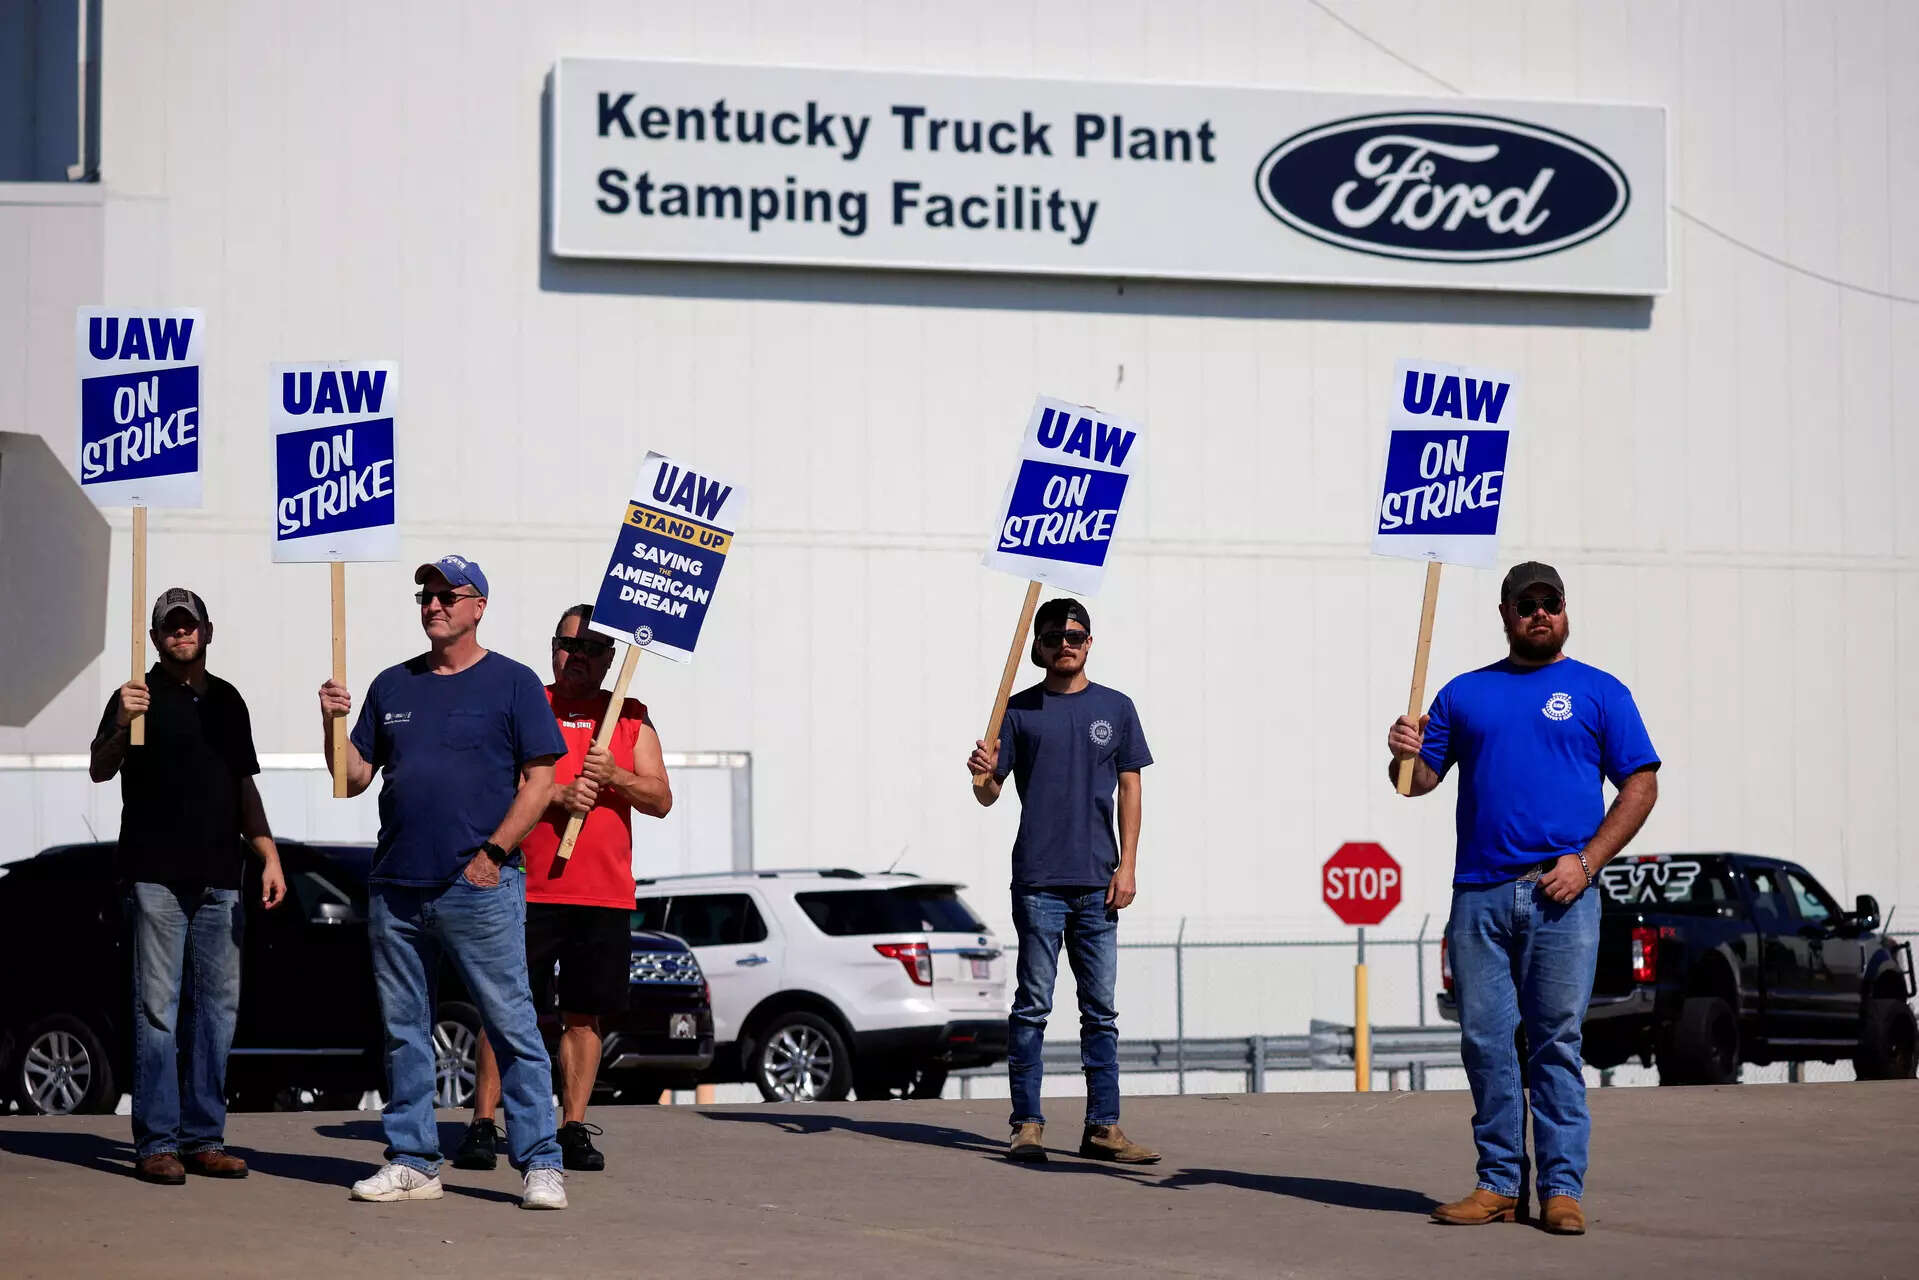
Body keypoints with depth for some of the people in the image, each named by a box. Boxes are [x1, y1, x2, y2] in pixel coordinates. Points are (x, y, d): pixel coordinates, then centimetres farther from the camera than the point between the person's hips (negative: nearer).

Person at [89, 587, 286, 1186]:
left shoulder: (227, 700, 17)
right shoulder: (140, 695, 2)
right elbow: (99, 771, -8)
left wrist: (269, 856, 13)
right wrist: (122, 727, -27)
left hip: (219, 877, 5)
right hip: (156, 875, -5)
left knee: (219, 1006, 5)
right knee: (157, 1008, -5)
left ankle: (204, 1137, 10)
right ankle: (156, 1143, -4)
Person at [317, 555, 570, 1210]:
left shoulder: (512, 683, 3)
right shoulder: (392, 685, 16)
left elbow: (539, 781, -2)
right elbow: (356, 778, 17)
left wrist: (493, 852, -11)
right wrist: (336, 725, -1)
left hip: (481, 887, -5)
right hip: (395, 887, 5)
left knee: (512, 1027, -7)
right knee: (403, 1030, 7)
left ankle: (540, 1163, -4)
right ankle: (411, 1161, 14)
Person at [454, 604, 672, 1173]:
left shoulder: (631, 719, 13)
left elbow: (661, 800, 7)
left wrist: (613, 777, -12)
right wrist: (559, 795, -16)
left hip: (605, 896, 2)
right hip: (527, 890, -2)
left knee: (584, 1015, 4)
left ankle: (574, 1129, 10)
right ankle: (482, 1125, -1)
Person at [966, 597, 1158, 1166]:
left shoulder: (1115, 708, 11)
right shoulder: (1020, 710, 6)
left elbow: (1130, 789, 10)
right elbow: (990, 794, 5)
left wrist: (1127, 865, 1)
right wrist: (983, 774, -18)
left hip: (1098, 882, 2)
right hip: (1038, 879, -2)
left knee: (1101, 1009, 4)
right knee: (1033, 1005, -1)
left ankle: (1103, 1127, 6)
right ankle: (1027, 1124, 2)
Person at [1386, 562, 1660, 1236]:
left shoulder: (1599, 692, 9)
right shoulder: (1465, 693, 17)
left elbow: (1641, 784, 4)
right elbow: (1423, 779, 16)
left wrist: (1585, 860, -8)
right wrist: (1405, 755, -8)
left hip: (1560, 895, -3)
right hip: (1478, 895, 3)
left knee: (1556, 1043, -3)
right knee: (1484, 1040, 2)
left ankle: (1562, 1188, 0)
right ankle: (1498, 1181, 10)